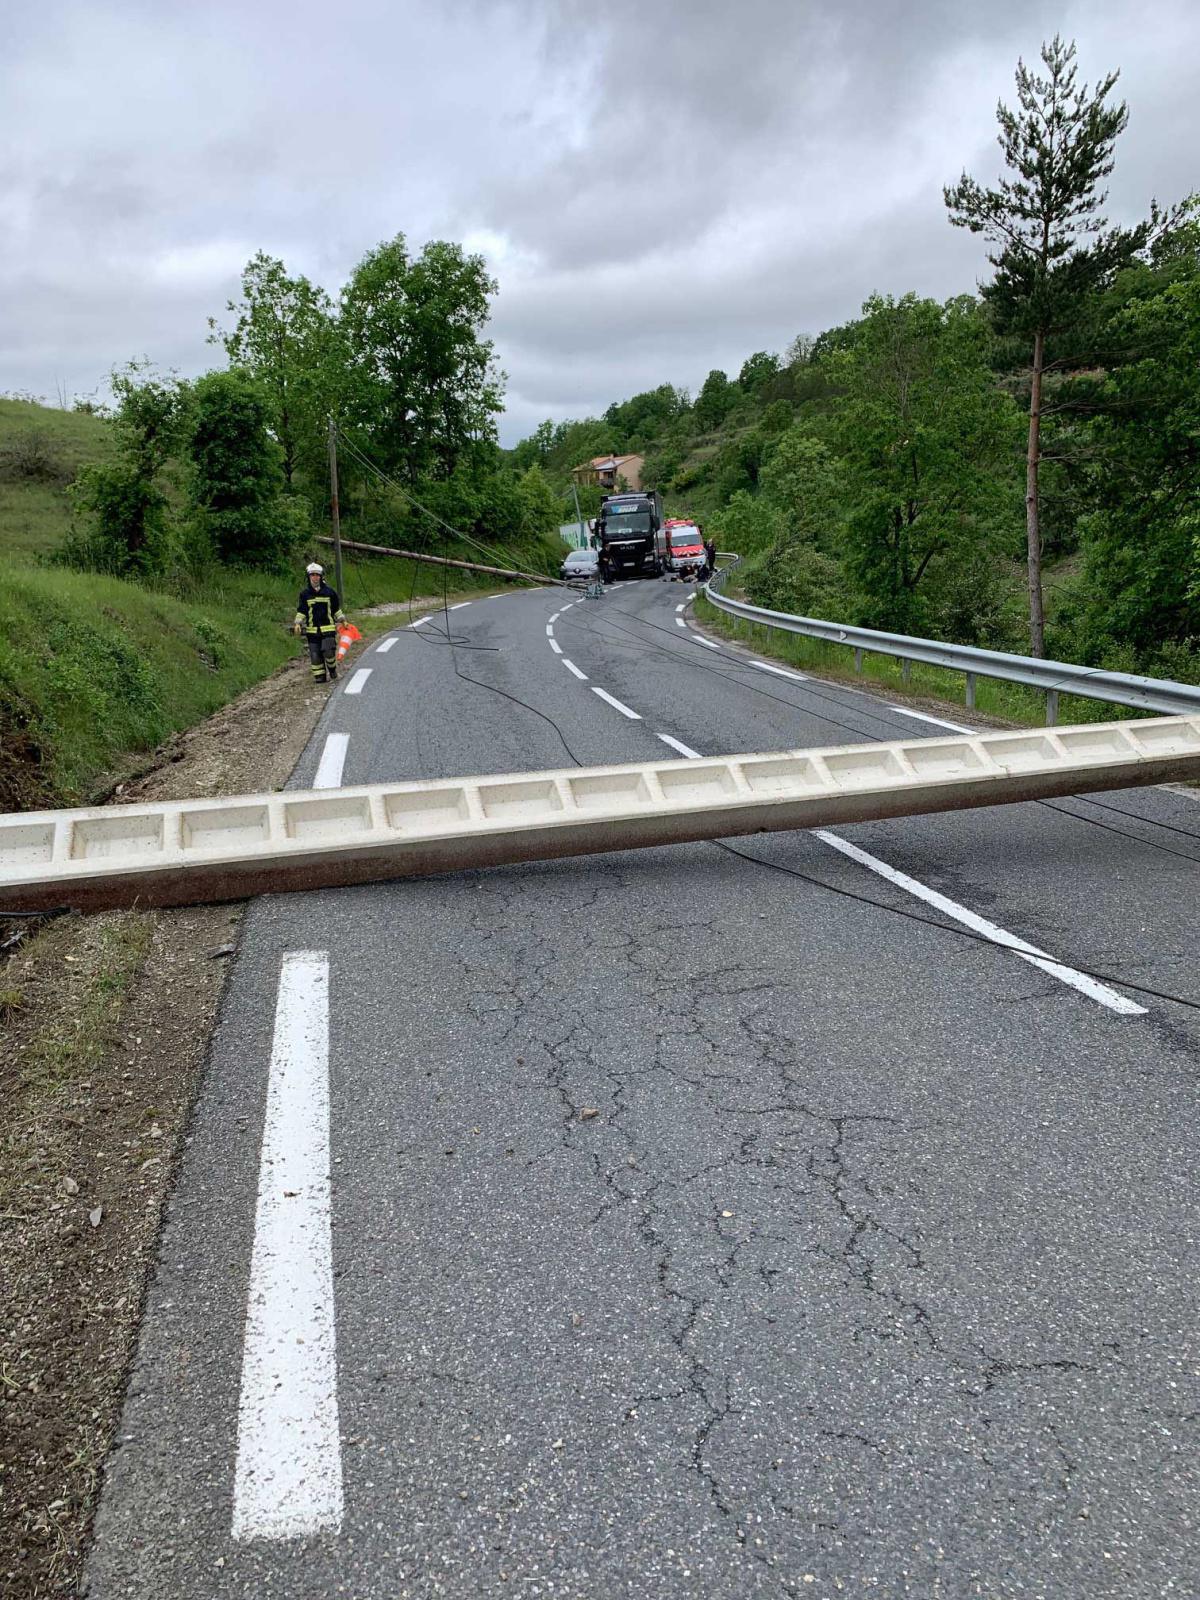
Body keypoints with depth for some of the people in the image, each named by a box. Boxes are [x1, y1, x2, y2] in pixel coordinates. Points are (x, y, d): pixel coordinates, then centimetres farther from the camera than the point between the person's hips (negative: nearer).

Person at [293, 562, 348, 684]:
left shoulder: (329, 592, 5)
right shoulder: (305, 593, 6)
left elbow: (336, 609, 15)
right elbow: (301, 611, 10)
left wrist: (343, 620, 12)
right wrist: (297, 624, -3)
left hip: (328, 628, -1)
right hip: (312, 629, 1)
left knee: (328, 651, -13)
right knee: (315, 655, -1)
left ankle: (332, 669, 15)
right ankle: (320, 677, 8)